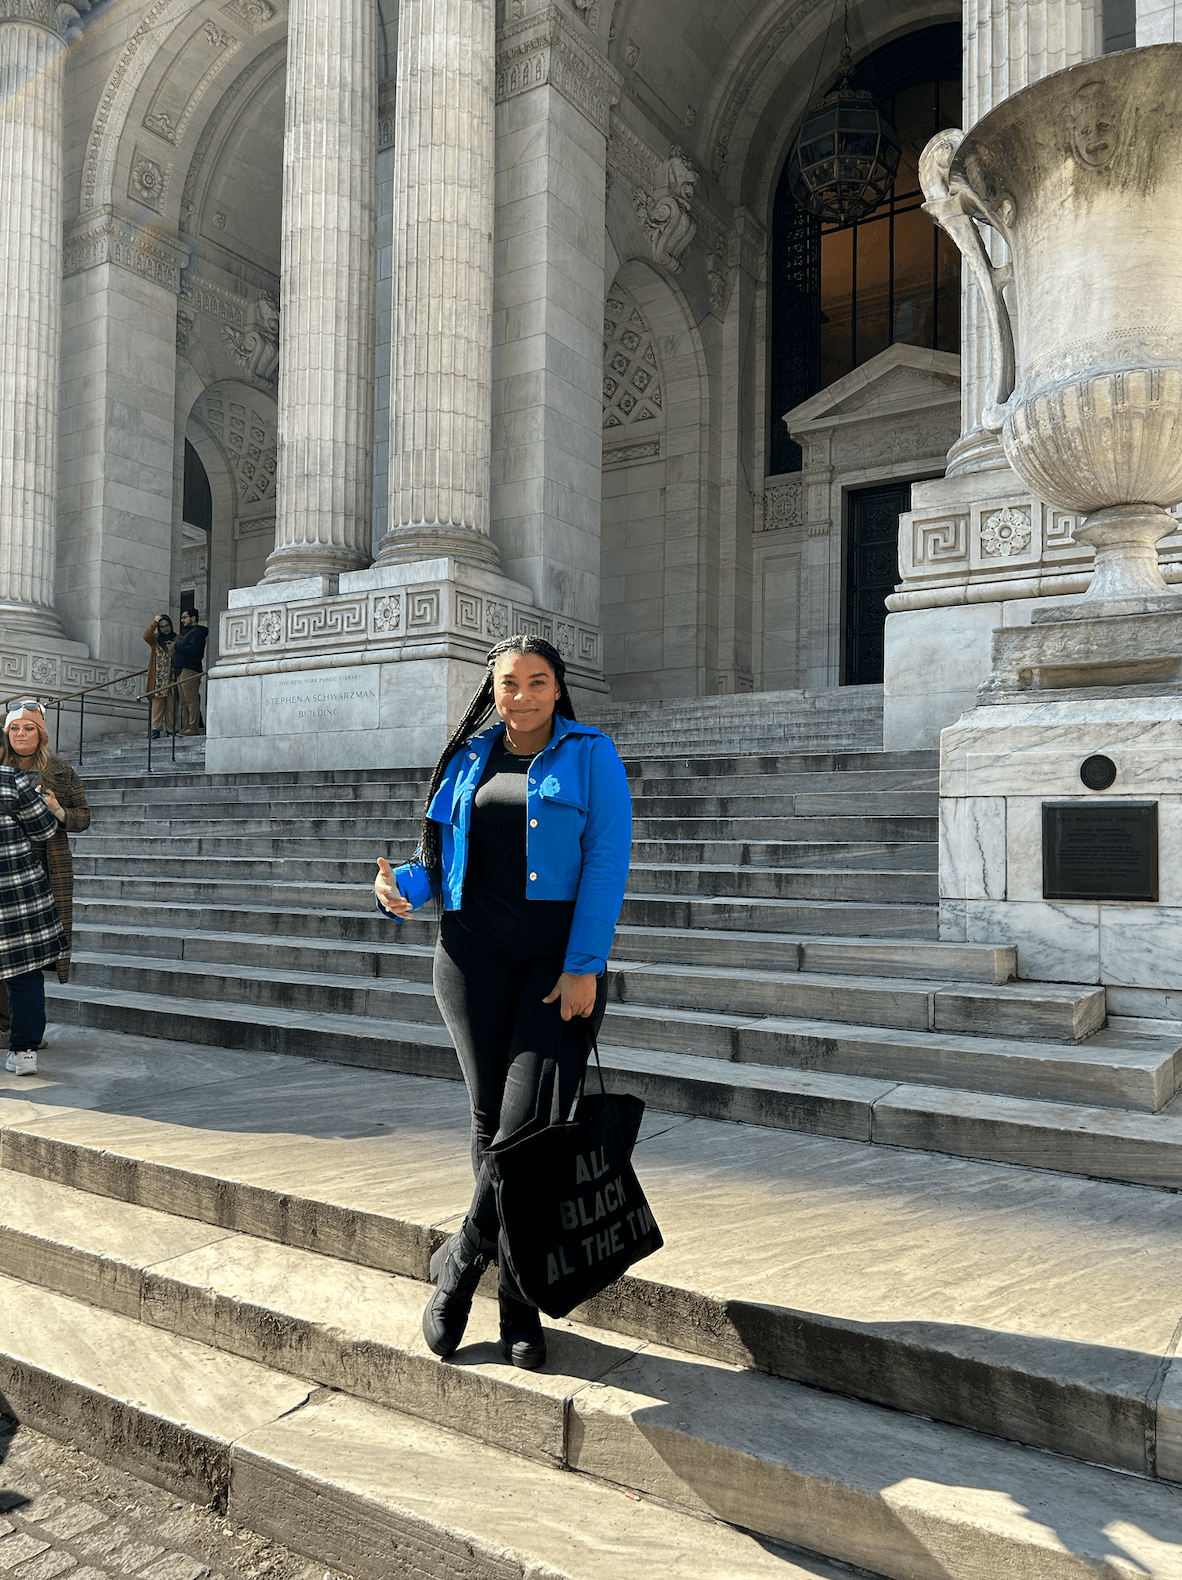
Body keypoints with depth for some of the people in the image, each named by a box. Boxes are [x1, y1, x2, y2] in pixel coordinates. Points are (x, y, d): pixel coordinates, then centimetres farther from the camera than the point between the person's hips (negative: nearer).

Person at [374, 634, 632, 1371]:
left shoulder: (591, 755, 1)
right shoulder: (469, 759, 13)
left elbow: (607, 862, -8)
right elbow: (444, 858, 15)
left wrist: (583, 967, -16)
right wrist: (404, 886, -8)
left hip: (560, 959, -3)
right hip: (475, 954, 3)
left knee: (532, 1122, -10)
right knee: (492, 1119, 3)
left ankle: (460, 1263, 11)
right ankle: (517, 1301, 18)